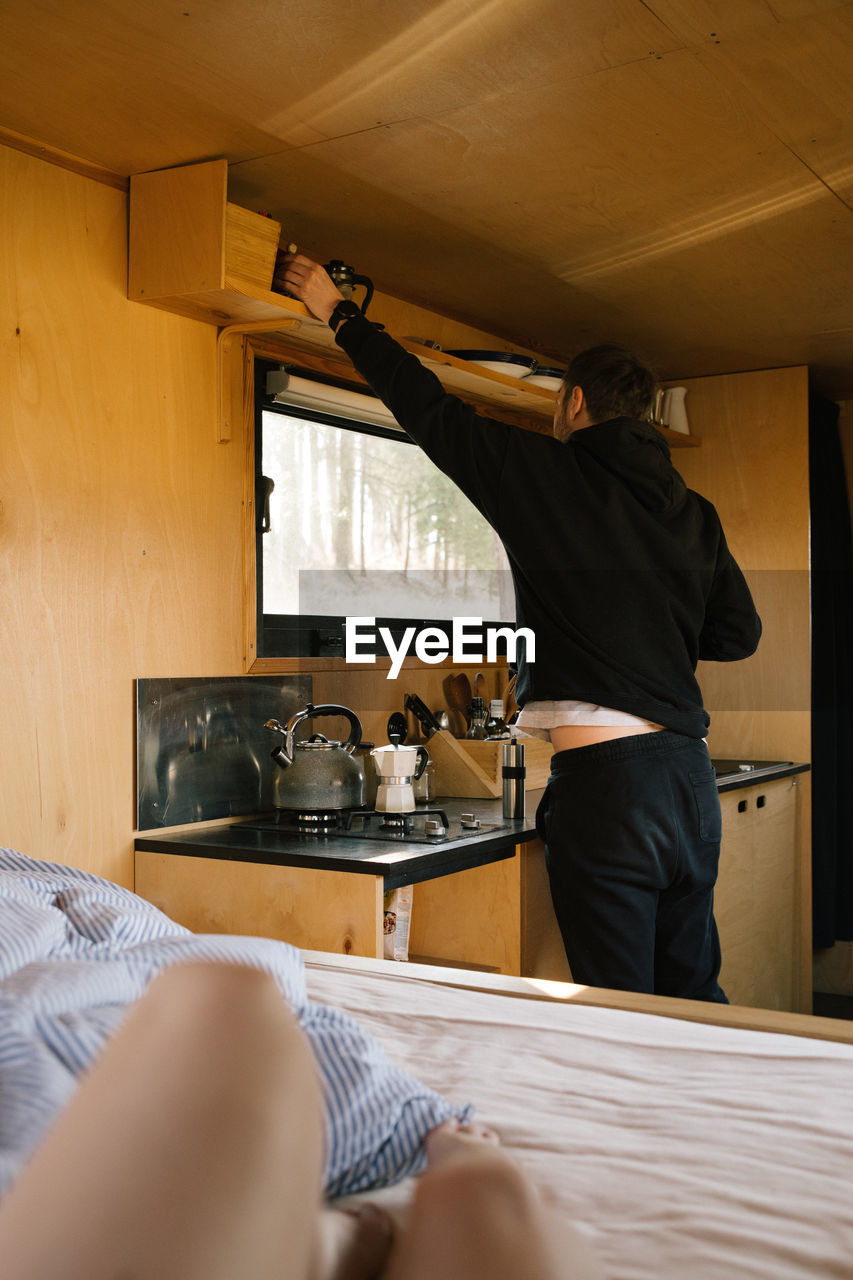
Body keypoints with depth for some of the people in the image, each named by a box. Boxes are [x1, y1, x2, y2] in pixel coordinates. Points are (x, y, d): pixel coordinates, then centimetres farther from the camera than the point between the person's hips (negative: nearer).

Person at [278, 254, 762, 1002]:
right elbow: (739, 633, 15)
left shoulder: (548, 475, -3)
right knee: (693, 998, 18)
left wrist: (339, 314, 14)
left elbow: (431, 412, 3)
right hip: (689, 773, 7)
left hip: (605, 774, -7)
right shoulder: (693, 512, 12)